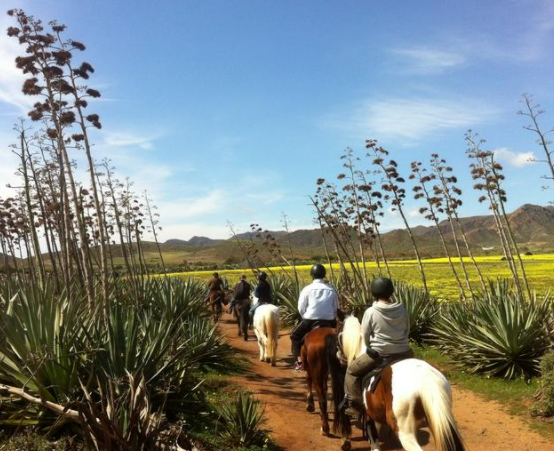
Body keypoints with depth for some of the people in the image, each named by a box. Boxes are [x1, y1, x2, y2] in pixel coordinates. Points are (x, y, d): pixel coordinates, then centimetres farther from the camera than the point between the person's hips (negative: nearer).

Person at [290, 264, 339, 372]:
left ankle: (299, 361, 8)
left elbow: (301, 308, -2)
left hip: (310, 320, -2)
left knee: (295, 336, 20)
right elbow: (336, 308, 8)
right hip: (328, 321, 2)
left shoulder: (307, 289, -4)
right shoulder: (331, 290, 3)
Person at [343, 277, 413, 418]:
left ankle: (355, 406, 11)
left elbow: (365, 336, -3)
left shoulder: (370, 312, -11)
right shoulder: (402, 309, -1)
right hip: (403, 352, 4)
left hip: (378, 353, -4)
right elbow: (407, 330, 10)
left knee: (352, 371, 16)